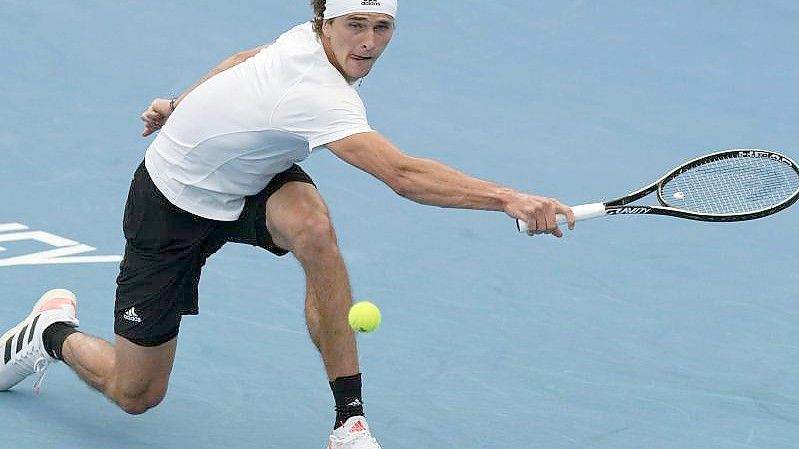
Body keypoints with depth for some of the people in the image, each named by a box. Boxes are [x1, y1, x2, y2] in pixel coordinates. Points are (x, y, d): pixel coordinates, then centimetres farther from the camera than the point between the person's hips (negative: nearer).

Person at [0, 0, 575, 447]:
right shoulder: (313, 93, -40)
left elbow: (246, 60, 9)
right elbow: (405, 176, -51)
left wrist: (182, 105, 24)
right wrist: (508, 198, -57)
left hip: (246, 184, 7)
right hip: (173, 202, -7)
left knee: (312, 225, -31)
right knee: (135, 394, 1)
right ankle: (54, 332, 36)